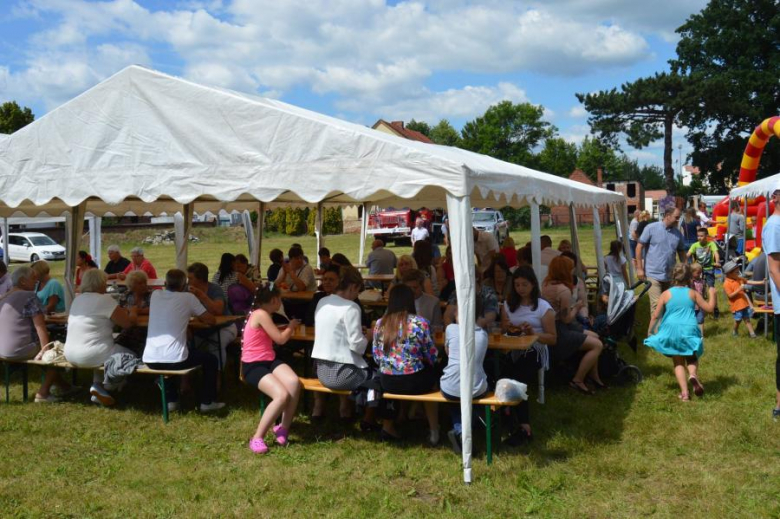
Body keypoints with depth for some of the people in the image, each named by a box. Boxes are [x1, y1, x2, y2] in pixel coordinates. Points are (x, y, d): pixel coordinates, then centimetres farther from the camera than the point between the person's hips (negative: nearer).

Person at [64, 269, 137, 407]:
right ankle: (103, 388, 4)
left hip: (70, 354, 8)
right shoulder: (105, 299, -12)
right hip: (90, 355, -8)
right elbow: (128, 323, -11)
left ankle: (97, 385, 18)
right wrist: (133, 313, 10)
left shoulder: (77, 300, 12)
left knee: (104, 351, 35)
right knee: (131, 356, 12)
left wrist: (124, 313, 22)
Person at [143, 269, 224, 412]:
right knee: (210, 359, 21)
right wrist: (199, 316, 25)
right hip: (174, 359, -5)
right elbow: (211, 320, 5)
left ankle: (171, 400, 36)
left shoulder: (155, 294, 11)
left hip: (150, 360, 5)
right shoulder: (188, 297, -1)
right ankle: (207, 402, 23)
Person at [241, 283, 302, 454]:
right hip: (253, 365, -8)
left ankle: (283, 428, -8)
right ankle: (257, 438, -15)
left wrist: (288, 328, 25)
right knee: (282, 395, -29)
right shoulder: (261, 314, -14)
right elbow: (280, 339, -11)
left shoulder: (263, 314, 16)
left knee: (294, 383, -22)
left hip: (269, 360, 8)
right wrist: (291, 326, 5)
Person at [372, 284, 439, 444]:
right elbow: (432, 356, -4)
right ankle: (434, 431, 34)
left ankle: (388, 427, 42)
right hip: (414, 383, -3)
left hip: (387, 383, 3)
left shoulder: (380, 324, -1)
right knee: (431, 376, 29)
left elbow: (377, 357, 5)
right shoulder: (420, 323, -11)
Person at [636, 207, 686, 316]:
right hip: (653, 274, -5)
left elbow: (681, 252, 16)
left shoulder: (678, 233, 6)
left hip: (670, 276, 5)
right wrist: (639, 268, -9)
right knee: (656, 304, -12)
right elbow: (639, 247, -5)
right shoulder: (651, 228, -6)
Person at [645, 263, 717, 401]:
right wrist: (712, 293, 26)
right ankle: (693, 374, -13)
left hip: (671, 331, 0)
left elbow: (656, 316, 0)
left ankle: (684, 392, 1)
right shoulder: (693, 293, 2)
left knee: (678, 363, 13)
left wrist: (650, 331, 14)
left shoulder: (666, 294, 0)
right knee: (692, 358, 20)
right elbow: (709, 308, 11)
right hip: (689, 330, 0)